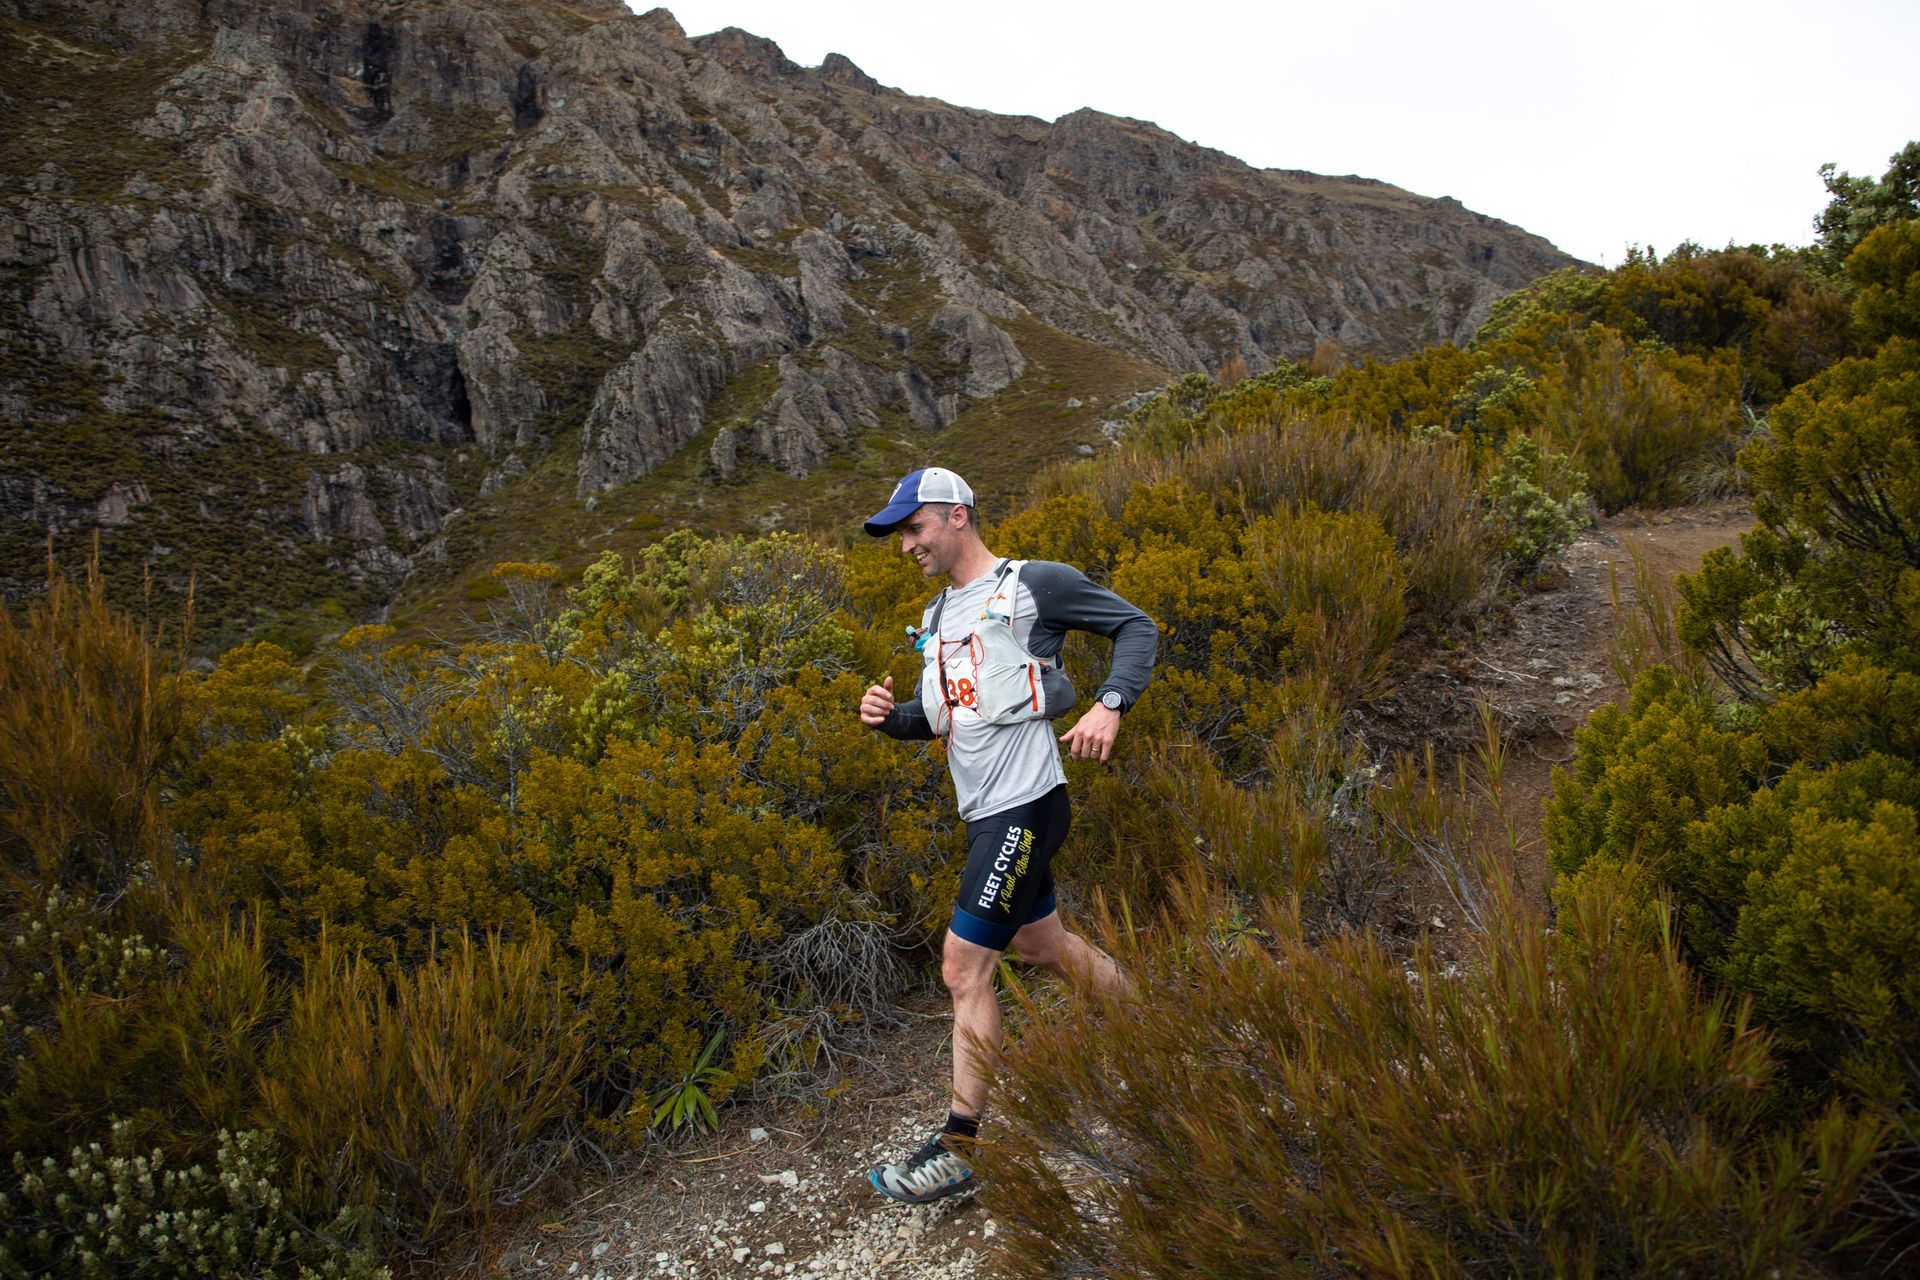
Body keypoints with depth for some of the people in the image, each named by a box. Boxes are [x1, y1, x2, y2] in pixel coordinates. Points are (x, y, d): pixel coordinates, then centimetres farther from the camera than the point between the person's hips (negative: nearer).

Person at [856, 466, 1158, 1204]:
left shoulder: (1033, 584, -8)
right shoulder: (937, 618, 16)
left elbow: (1135, 627, -5)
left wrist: (1110, 703, -22)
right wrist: (891, 716, 0)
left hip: (1024, 806, -9)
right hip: (985, 812, 9)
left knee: (964, 967, -8)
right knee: (1041, 945, 19)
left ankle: (956, 1151, 2)